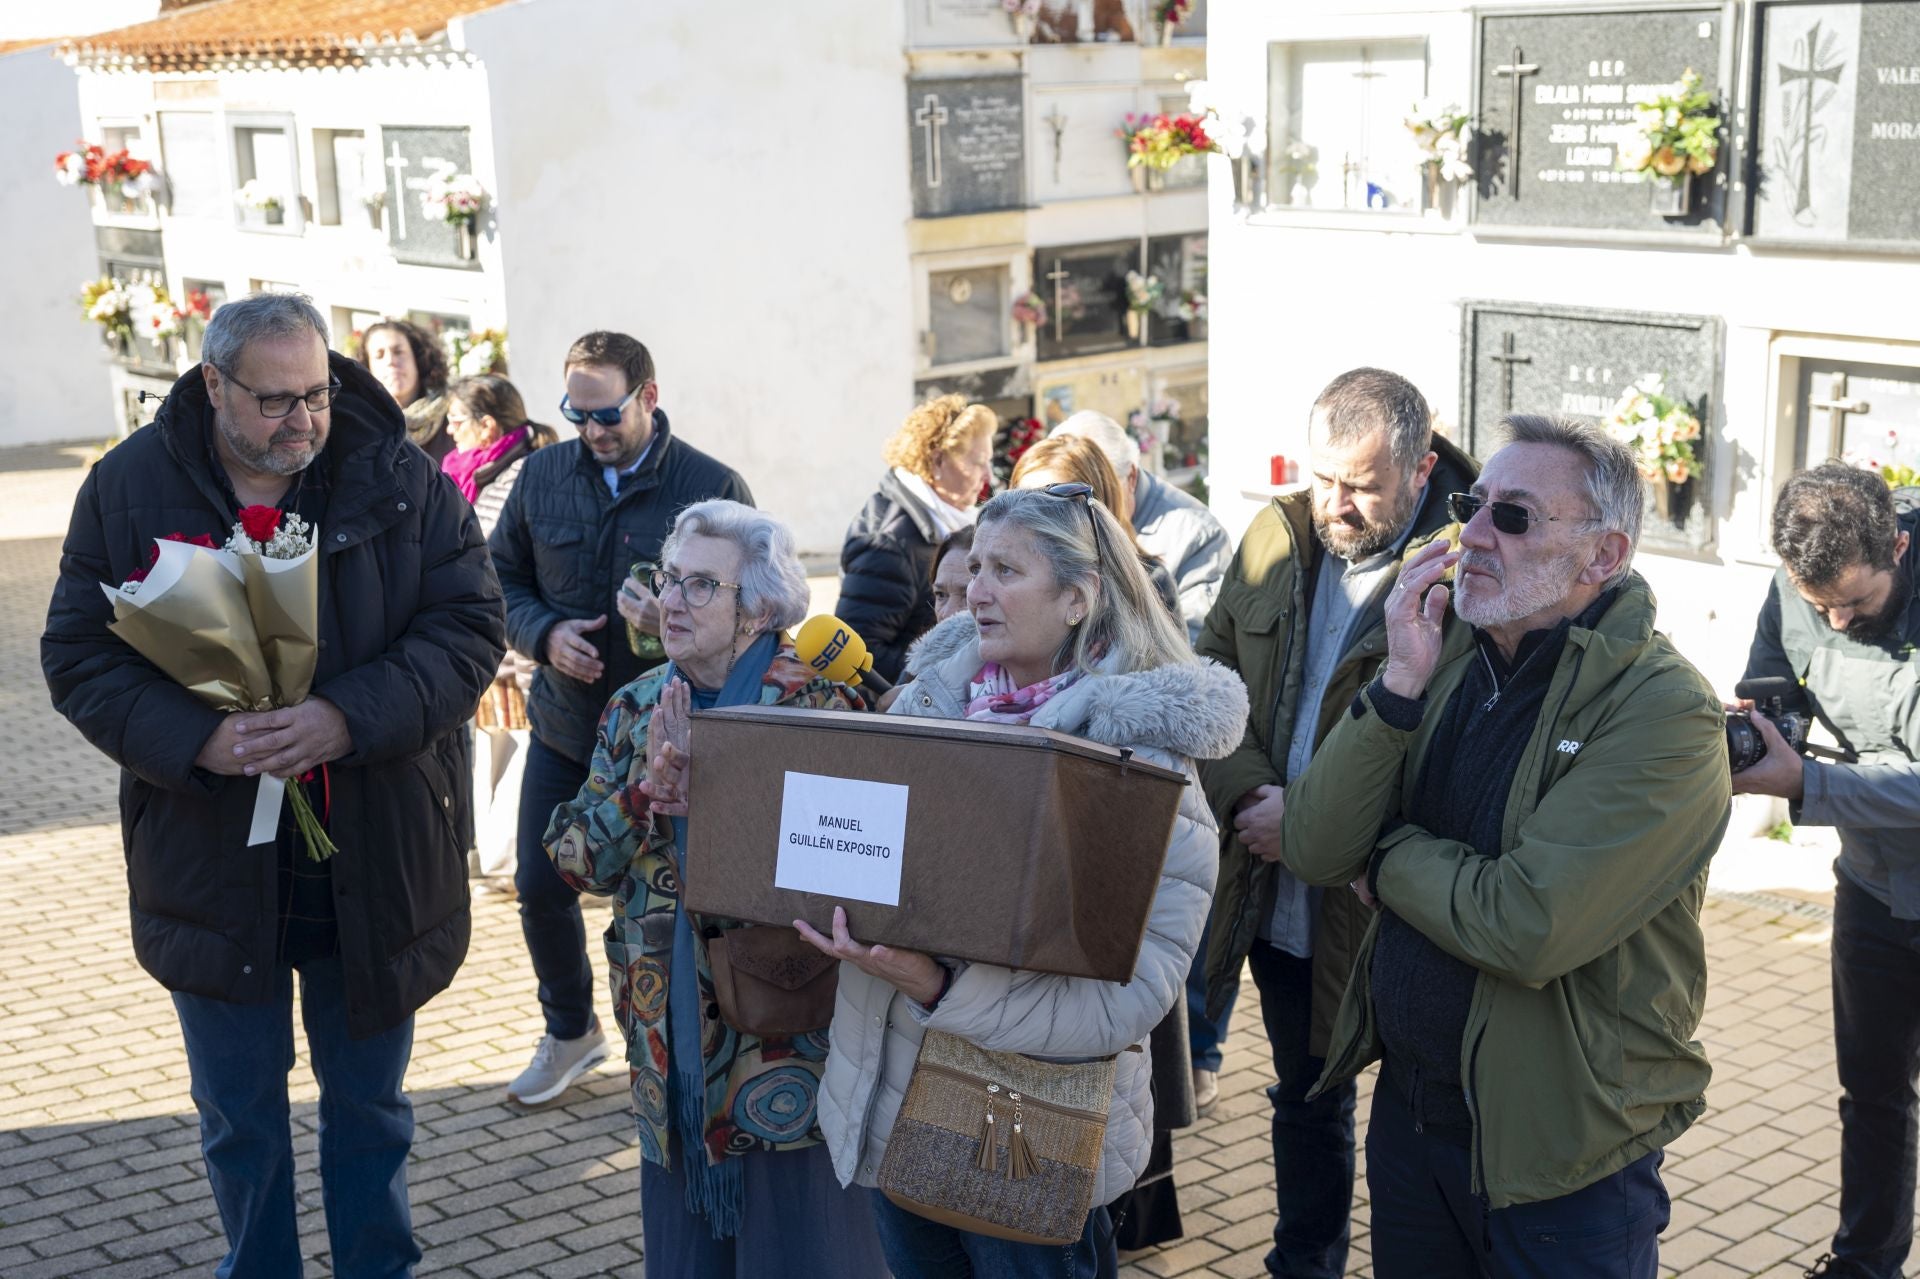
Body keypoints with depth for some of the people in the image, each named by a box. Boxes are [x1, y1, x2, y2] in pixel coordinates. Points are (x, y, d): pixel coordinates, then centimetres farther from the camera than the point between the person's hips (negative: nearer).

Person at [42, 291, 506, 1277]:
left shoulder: (403, 480, -6)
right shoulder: (129, 488, -5)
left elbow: (469, 626, -9)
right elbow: (78, 655, -5)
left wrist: (351, 717, -24)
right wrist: (195, 738, -22)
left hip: (374, 862, 0)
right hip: (212, 861, 0)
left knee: (369, 1099, 17)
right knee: (238, 1115, 15)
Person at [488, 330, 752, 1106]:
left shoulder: (713, 487, -10)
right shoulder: (543, 475, 2)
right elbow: (500, 578, 9)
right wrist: (545, 633, -12)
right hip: (563, 728, 4)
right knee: (539, 886, 10)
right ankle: (569, 1031, 33)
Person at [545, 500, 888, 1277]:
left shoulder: (821, 706, -10)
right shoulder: (637, 707, 7)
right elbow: (574, 858, 3)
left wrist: (697, 779, -21)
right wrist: (650, 786, -15)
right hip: (672, 1043, 5)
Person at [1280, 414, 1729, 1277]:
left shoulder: (1665, 713, -19)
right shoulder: (1443, 653, 1)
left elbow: (1526, 929, -28)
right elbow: (1312, 852, -7)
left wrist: (1387, 856, -11)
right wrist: (1401, 684, -17)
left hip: (1560, 1156, -6)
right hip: (1409, 1102, 6)